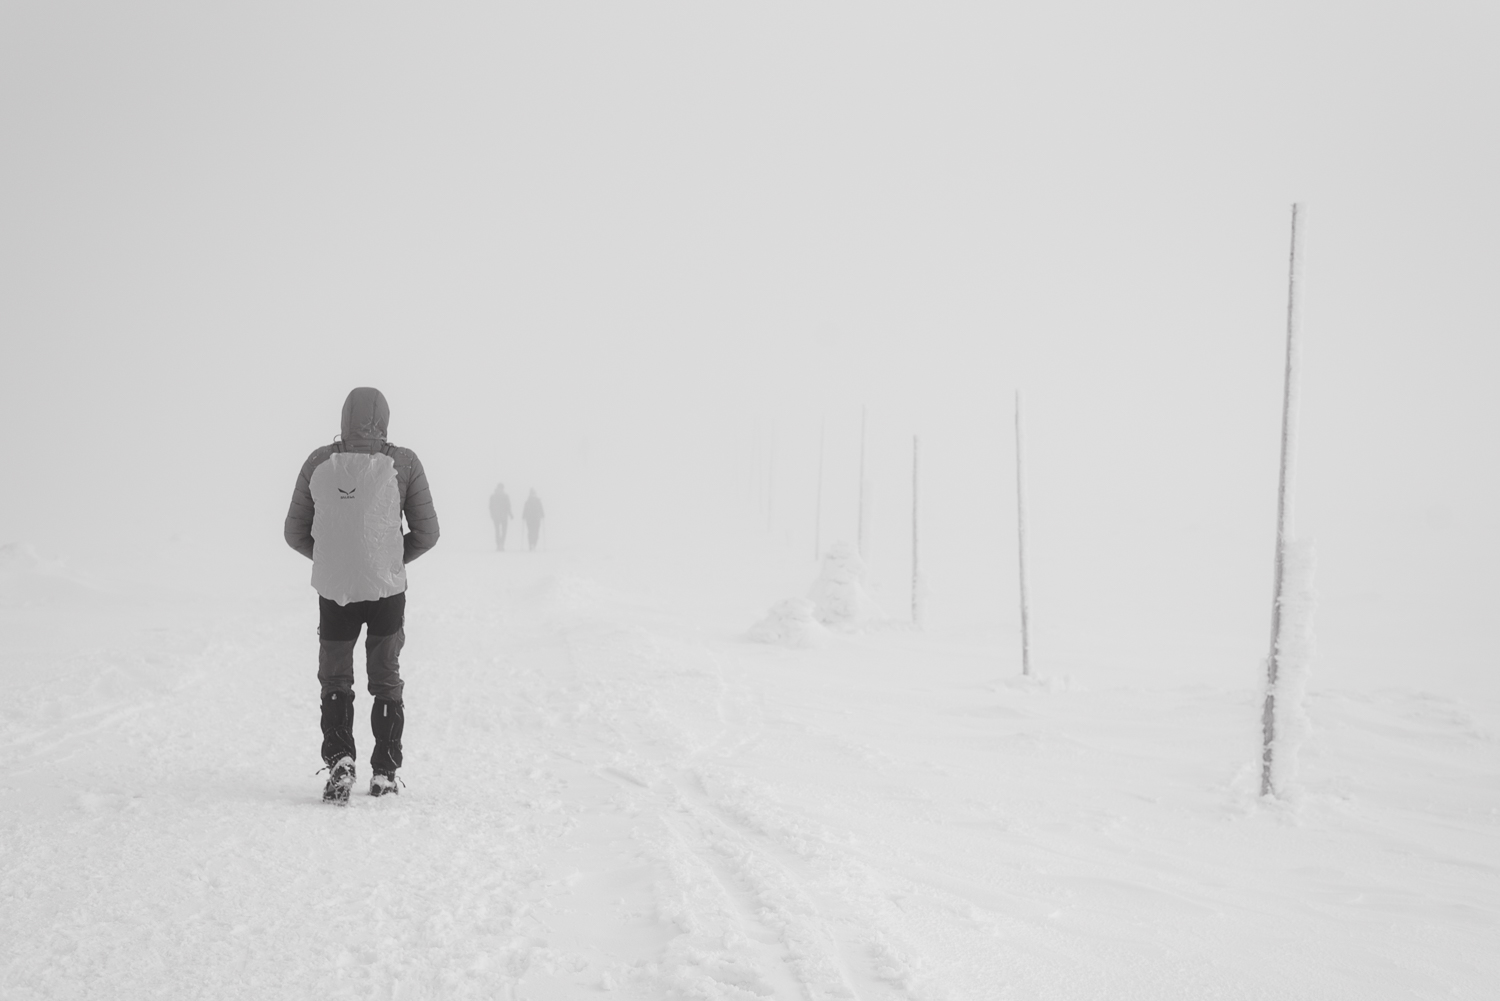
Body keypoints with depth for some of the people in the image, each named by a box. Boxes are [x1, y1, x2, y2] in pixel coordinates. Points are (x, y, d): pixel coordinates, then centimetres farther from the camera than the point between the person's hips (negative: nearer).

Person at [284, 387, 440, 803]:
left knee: (335, 681, 16)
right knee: (386, 682, 15)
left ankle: (340, 760, -3)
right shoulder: (403, 463, -6)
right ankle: (384, 774, 16)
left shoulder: (318, 463, -1)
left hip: (333, 591, 1)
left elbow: (295, 532, 4)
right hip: (388, 590, -1)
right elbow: (426, 532, -3)